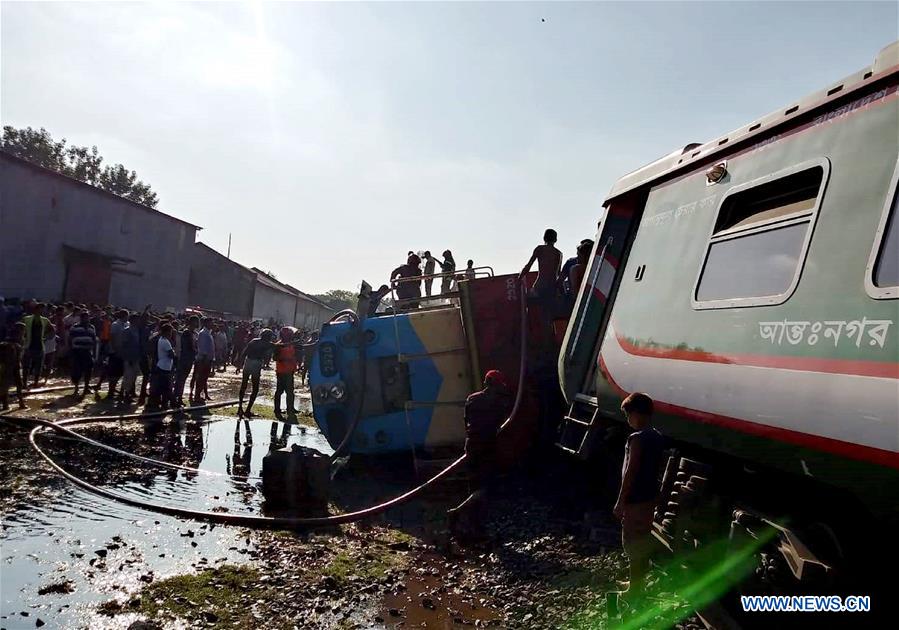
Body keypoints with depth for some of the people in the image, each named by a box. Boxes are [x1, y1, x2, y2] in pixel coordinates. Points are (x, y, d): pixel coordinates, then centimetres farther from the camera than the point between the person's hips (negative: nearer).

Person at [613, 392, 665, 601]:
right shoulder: (658, 438, 6)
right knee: (642, 540, 19)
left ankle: (635, 589, 10)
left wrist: (620, 501, -15)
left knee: (632, 543, 2)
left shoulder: (637, 438, -21)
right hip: (649, 496, 9)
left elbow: (630, 472, -21)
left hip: (635, 499, -9)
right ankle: (637, 582, 32)